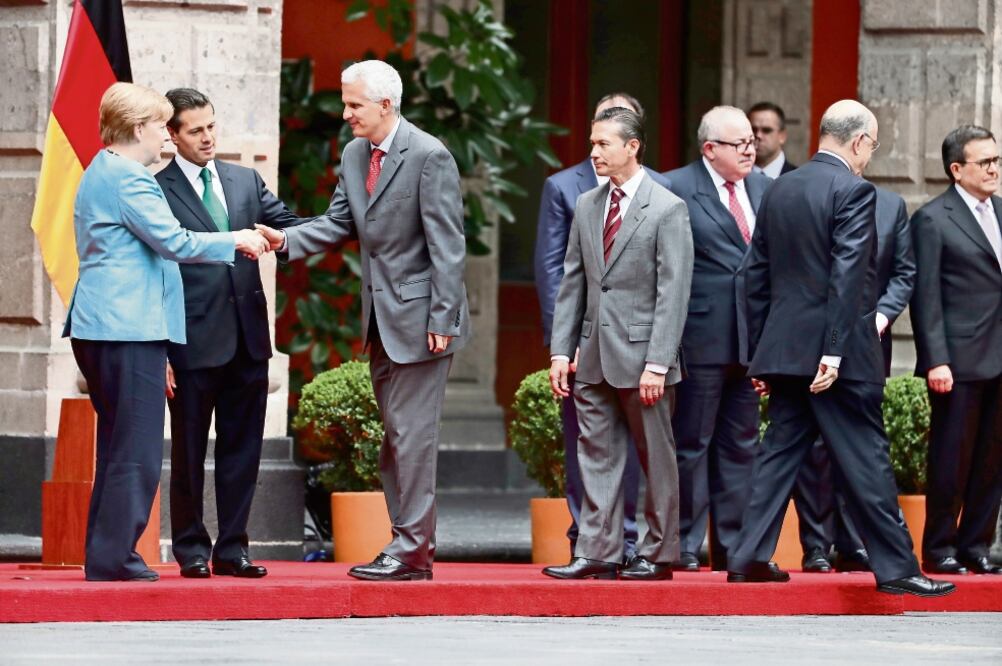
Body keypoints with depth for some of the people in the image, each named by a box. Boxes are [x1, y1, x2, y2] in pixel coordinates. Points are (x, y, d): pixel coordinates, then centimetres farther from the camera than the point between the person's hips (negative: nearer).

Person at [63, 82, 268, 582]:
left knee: (119, 445, 14)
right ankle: (114, 556, -8)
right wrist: (234, 241, -4)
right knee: (137, 450, -8)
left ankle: (104, 556, 15)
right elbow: (172, 241, -16)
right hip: (129, 327, -11)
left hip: (98, 327, 11)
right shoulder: (128, 179, -12)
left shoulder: (98, 174, 19)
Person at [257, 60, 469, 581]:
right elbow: (340, 224, 12)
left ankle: (411, 550, -5)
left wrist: (442, 319, -17)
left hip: (420, 318, -9)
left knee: (411, 434, -8)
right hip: (381, 319, 9)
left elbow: (447, 244, -15)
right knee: (395, 436, 11)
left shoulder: (429, 157, -14)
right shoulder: (354, 155, 10)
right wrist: (287, 240, -6)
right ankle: (410, 548, 15)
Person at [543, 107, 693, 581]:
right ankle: (597, 553, 6)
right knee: (597, 456, 5)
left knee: (655, 458, 3)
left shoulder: (667, 209, -7)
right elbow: (572, 284, 14)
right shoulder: (586, 207, 11)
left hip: (641, 357, -6)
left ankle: (657, 555, 9)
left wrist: (657, 363, -17)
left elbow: (673, 293, -11)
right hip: (594, 357, 6)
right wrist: (561, 350, 6)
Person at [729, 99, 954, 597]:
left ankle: (749, 558, 7)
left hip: (783, 347, 7)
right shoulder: (854, 191, -11)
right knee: (865, 459, -3)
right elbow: (847, 276, -19)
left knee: (780, 452, 11)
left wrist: (760, 351, 18)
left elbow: (755, 273, 14)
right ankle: (895, 567, 0)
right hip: (837, 351, -7)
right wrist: (834, 354, -20)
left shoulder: (780, 190, 11)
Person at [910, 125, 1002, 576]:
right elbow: (926, 297, -8)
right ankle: (939, 550, 8)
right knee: (952, 458, -1)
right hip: (960, 360, -6)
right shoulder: (933, 220, -5)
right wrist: (936, 361, -15)